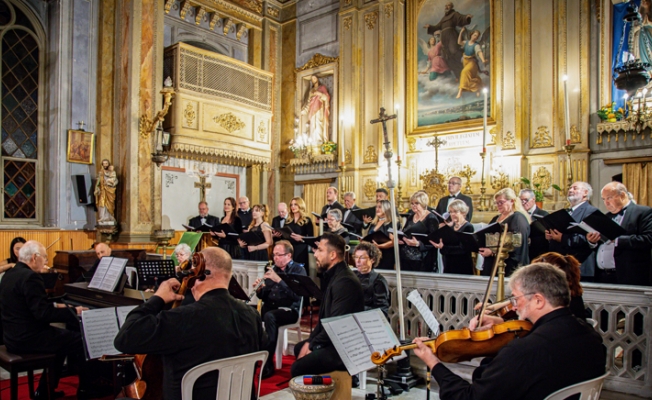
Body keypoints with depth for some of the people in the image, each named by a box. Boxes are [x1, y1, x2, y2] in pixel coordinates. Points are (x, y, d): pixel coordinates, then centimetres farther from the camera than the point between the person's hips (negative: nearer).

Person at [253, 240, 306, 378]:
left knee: (269, 316, -35)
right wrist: (259, 289, -8)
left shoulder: (298, 270, -3)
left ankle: (268, 363, -28)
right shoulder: (272, 269, 14)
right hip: (270, 307, 5)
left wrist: (278, 280, -25)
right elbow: (263, 296, 15)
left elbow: (297, 295, -18)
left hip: (289, 309, -5)